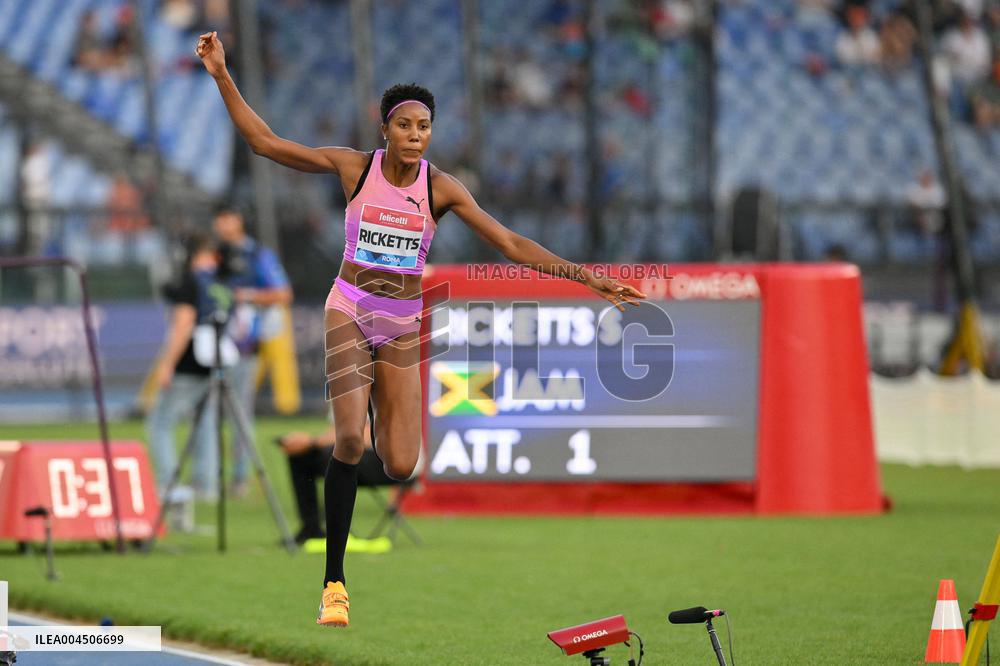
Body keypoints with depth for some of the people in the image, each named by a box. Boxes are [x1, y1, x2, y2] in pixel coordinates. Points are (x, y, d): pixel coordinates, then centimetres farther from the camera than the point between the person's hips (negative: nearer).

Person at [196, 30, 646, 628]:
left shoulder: (441, 188, -5)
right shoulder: (355, 168, -7)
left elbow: (509, 243, -6)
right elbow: (265, 141, -6)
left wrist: (589, 278, -11)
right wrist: (223, 77, -13)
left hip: (403, 325, 2)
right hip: (351, 310, -2)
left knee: (401, 466, -6)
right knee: (350, 441, -23)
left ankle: (375, 404, 33)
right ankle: (334, 583, -15)